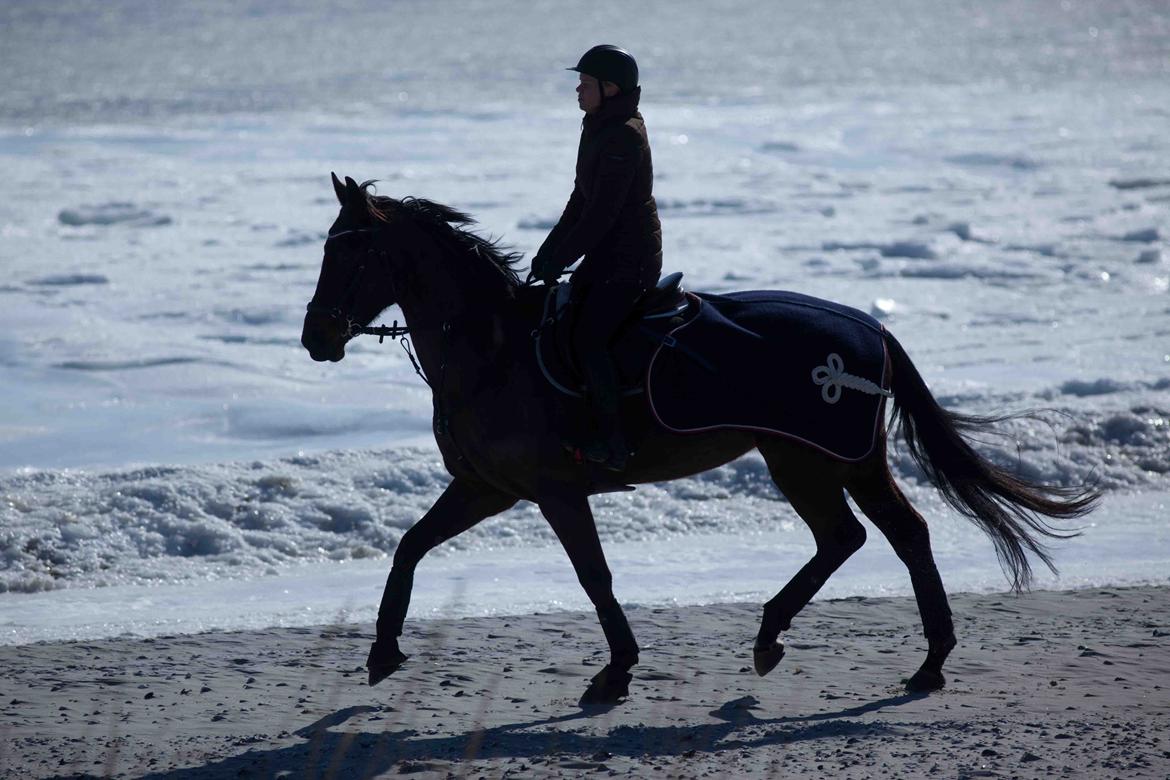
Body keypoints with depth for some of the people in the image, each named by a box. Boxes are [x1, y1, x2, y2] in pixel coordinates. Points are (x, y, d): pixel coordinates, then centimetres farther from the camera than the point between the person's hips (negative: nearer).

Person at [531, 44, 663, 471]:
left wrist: (559, 260, -18)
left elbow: (602, 212, -22)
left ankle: (612, 443, -16)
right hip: (606, 255, 10)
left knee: (588, 339, -19)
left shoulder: (623, 136, -19)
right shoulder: (598, 129, 12)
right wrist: (548, 252, 12)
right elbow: (581, 201, 18)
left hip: (631, 259, -10)